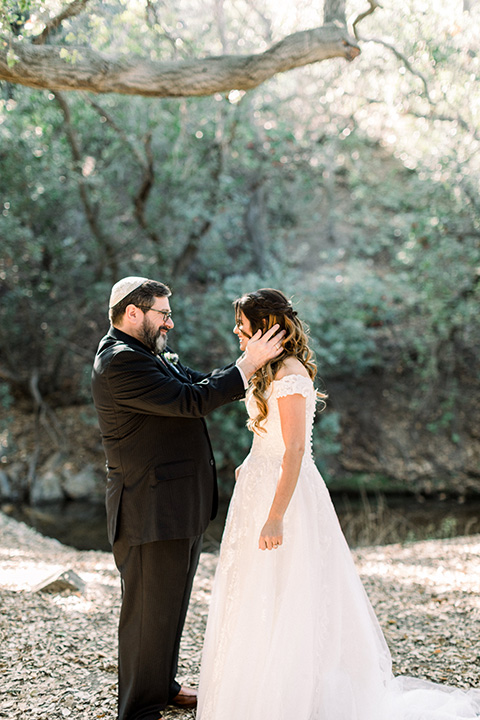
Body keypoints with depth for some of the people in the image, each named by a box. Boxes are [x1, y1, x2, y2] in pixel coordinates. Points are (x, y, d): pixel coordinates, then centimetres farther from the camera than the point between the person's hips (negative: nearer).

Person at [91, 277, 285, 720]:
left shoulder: (152, 357, 13)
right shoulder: (120, 362, -20)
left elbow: (201, 383, 13)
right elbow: (190, 401, -24)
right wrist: (249, 364, -19)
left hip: (179, 507, 10)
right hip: (152, 512, -10)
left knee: (172, 604, 22)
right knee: (149, 610, 3)